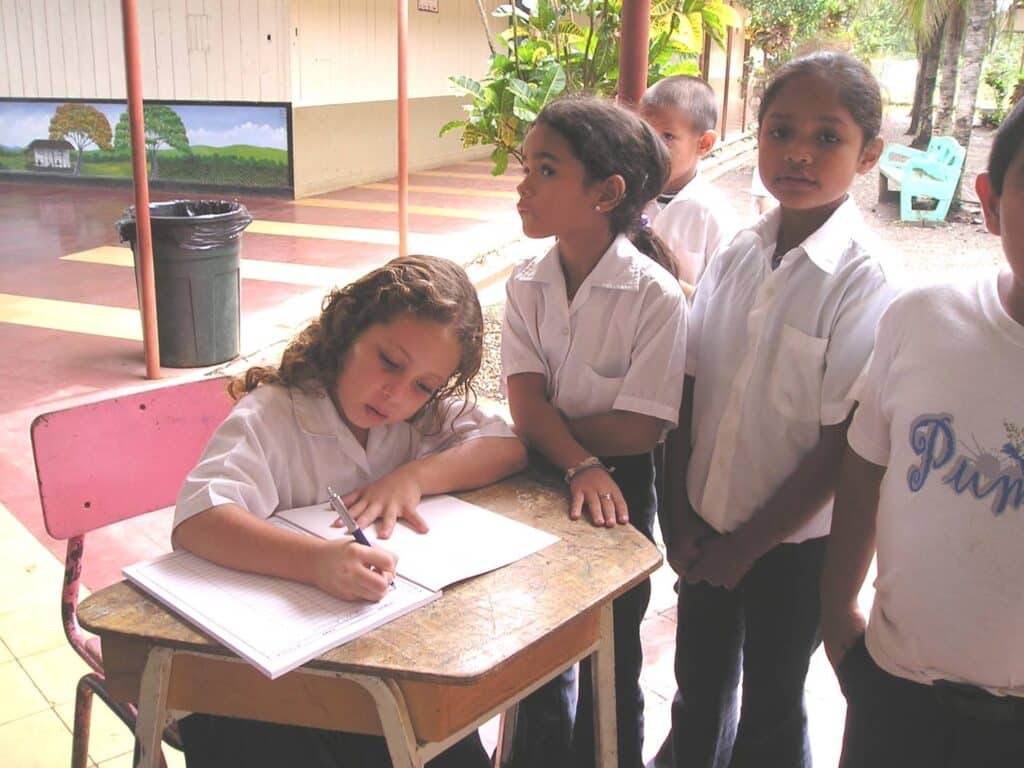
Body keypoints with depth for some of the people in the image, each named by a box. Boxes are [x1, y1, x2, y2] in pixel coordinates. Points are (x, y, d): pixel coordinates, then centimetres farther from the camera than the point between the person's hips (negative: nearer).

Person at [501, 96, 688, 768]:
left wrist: (547, 429, -17)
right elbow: (527, 405, -13)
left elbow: (640, 428, -21)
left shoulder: (654, 294, -18)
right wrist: (578, 465, -28)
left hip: (617, 489, -4)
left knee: (609, 656, 15)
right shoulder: (527, 283, -5)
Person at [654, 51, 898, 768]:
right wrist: (680, 517, -3)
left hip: (792, 542, -4)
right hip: (705, 530, 4)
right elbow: (689, 392, 1)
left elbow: (840, 447, -16)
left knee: (771, 708, 16)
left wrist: (747, 545, -10)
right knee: (698, 688, 22)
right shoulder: (736, 257, -3)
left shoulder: (865, 285, -17)